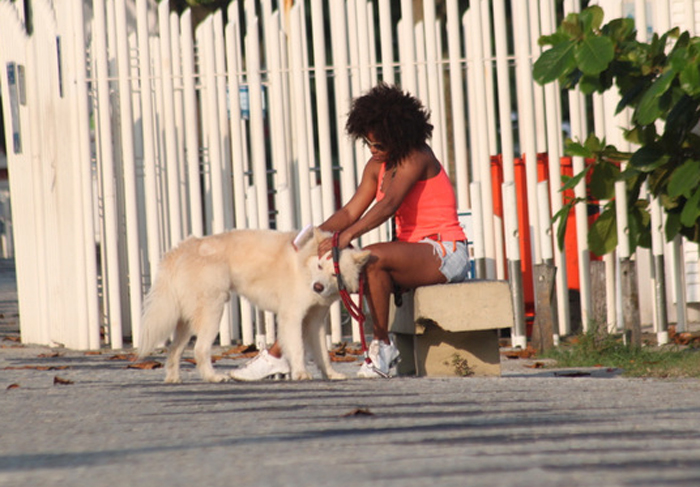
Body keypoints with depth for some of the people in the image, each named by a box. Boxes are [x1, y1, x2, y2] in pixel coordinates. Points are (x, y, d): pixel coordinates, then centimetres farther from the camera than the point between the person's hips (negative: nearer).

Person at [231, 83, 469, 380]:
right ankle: (277, 355, -9)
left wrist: (346, 236, -40)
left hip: (446, 253, -8)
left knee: (372, 257, -36)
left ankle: (383, 346, -21)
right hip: (411, 252, 8)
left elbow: (389, 204, -29)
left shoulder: (417, 157, -14)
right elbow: (351, 211, 5)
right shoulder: (377, 166, 10)